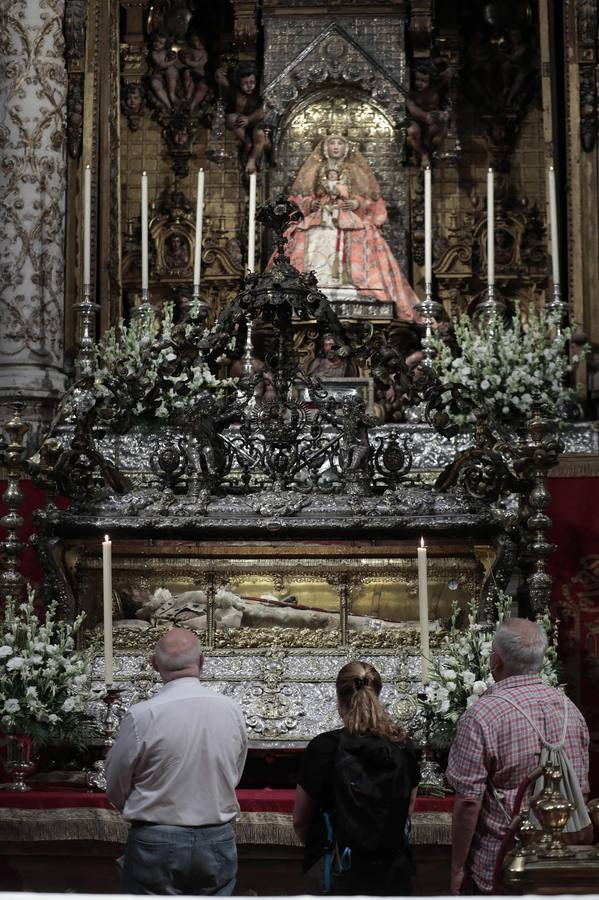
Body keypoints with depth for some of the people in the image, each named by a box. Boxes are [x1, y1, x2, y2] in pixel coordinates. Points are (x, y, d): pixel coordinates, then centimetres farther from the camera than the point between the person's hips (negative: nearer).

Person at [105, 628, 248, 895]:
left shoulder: (142, 716, -16)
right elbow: (234, 777, 6)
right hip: (218, 842, 3)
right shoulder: (231, 710, -5)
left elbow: (115, 789, -3)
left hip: (156, 843, -3)